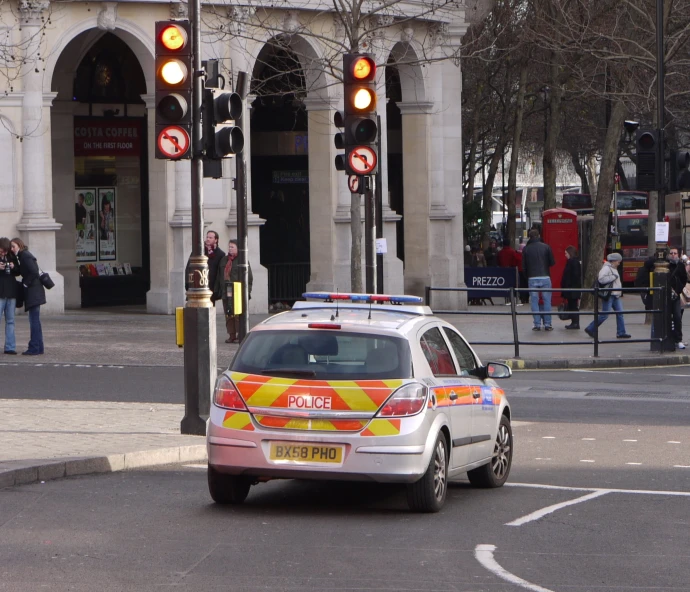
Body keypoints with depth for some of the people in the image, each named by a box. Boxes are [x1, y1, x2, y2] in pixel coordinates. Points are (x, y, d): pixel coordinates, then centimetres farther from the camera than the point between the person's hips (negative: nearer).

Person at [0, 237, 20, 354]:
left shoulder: (11, 256, 8)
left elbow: (18, 272, 15)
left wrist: (13, 267, -7)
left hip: (11, 292, 4)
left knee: (10, 320, 7)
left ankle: (10, 347, 10)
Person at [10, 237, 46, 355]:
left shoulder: (25, 256, -13)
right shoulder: (23, 256, 17)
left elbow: (34, 272, -21)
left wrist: (26, 284, -13)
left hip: (33, 292, -10)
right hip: (34, 292, 10)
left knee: (34, 320, -9)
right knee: (35, 320, 13)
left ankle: (34, 348, -10)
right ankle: (38, 348, 16)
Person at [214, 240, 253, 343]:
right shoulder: (224, 260, 17)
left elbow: (249, 277, -4)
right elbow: (219, 277, 20)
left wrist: (247, 291, -12)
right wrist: (216, 291, 16)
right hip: (226, 292, 6)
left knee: (238, 315, -8)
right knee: (228, 315, 5)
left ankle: (240, 336, -4)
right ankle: (232, 336, 9)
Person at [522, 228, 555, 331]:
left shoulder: (526, 249, 2)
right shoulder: (546, 247, -1)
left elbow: (523, 266, 3)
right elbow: (552, 262, 2)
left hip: (532, 279, 0)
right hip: (545, 277, 0)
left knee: (534, 302, 5)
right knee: (547, 301, 5)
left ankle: (537, 324, 2)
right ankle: (547, 324, 4)